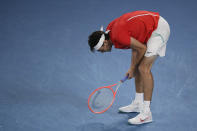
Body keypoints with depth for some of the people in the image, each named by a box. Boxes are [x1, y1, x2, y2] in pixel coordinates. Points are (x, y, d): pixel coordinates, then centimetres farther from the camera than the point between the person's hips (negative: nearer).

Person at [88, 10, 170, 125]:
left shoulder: (118, 36, -27)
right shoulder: (110, 29, 1)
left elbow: (142, 48, -20)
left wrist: (132, 68, -6)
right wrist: (133, 67, 3)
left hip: (159, 27, -10)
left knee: (144, 68, -16)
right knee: (138, 66, 14)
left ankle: (146, 113, -15)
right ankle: (138, 103, 25)